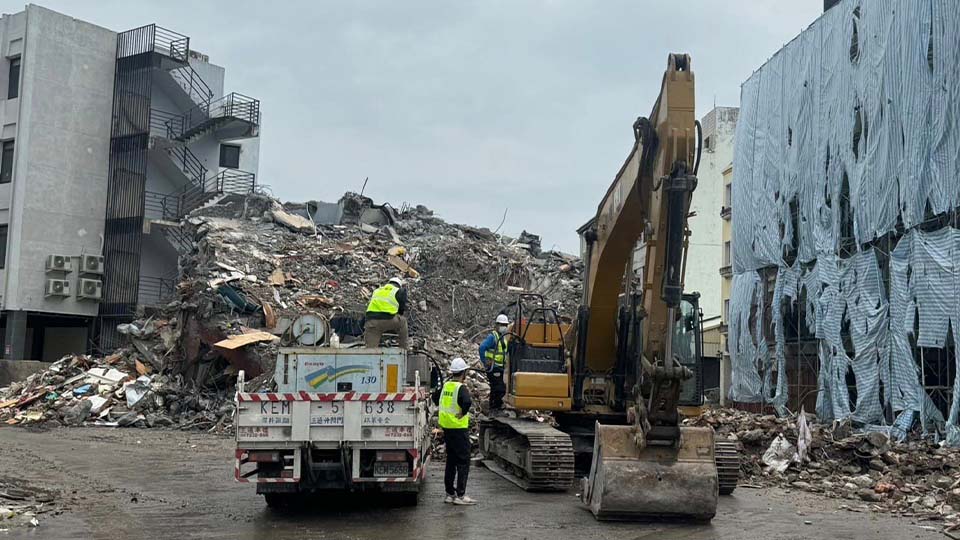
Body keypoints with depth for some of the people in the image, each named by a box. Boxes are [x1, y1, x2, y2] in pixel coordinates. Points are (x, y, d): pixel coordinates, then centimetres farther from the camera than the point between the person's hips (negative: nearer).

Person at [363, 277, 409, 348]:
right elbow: (402, 308, 21)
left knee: (370, 349, 4)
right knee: (402, 321, 28)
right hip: (388, 320, -3)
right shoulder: (399, 291, 19)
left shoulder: (376, 291, 31)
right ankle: (403, 350, 28)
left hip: (371, 322, 3)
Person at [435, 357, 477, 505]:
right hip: (459, 428, -8)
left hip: (446, 428, 8)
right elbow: (467, 402, -34)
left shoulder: (445, 385, 9)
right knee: (463, 462, -2)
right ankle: (460, 495, -4)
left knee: (451, 461, 14)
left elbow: (437, 400, 26)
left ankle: (450, 493, 18)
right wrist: (463, 413, -18)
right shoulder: (461, 388, -15)